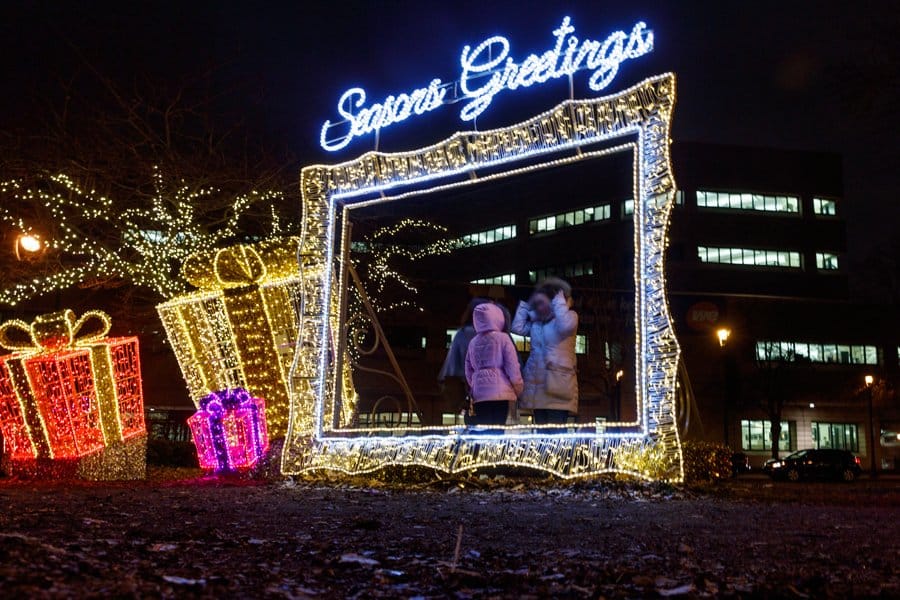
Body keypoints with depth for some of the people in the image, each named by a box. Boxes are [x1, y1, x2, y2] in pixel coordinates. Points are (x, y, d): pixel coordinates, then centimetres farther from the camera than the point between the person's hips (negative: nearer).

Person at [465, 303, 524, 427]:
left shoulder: (473, 342, 11)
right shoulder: (502, 338, -2)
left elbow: (468, 370, 14)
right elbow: (512, 366, -4)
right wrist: (518, 389, 6)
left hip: (479, 392, 4)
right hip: (500, 391, -4)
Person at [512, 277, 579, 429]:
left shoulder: (569, 315, 0)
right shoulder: (535, 321, 17)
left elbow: (566, 327, -21)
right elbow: (517, 327, 5)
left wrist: (559, 301, -11)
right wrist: (526, 304, 13)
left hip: (557, 382, -7)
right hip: (536, 382, 7)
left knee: (556, 431, -11)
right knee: (541, 430, 9)